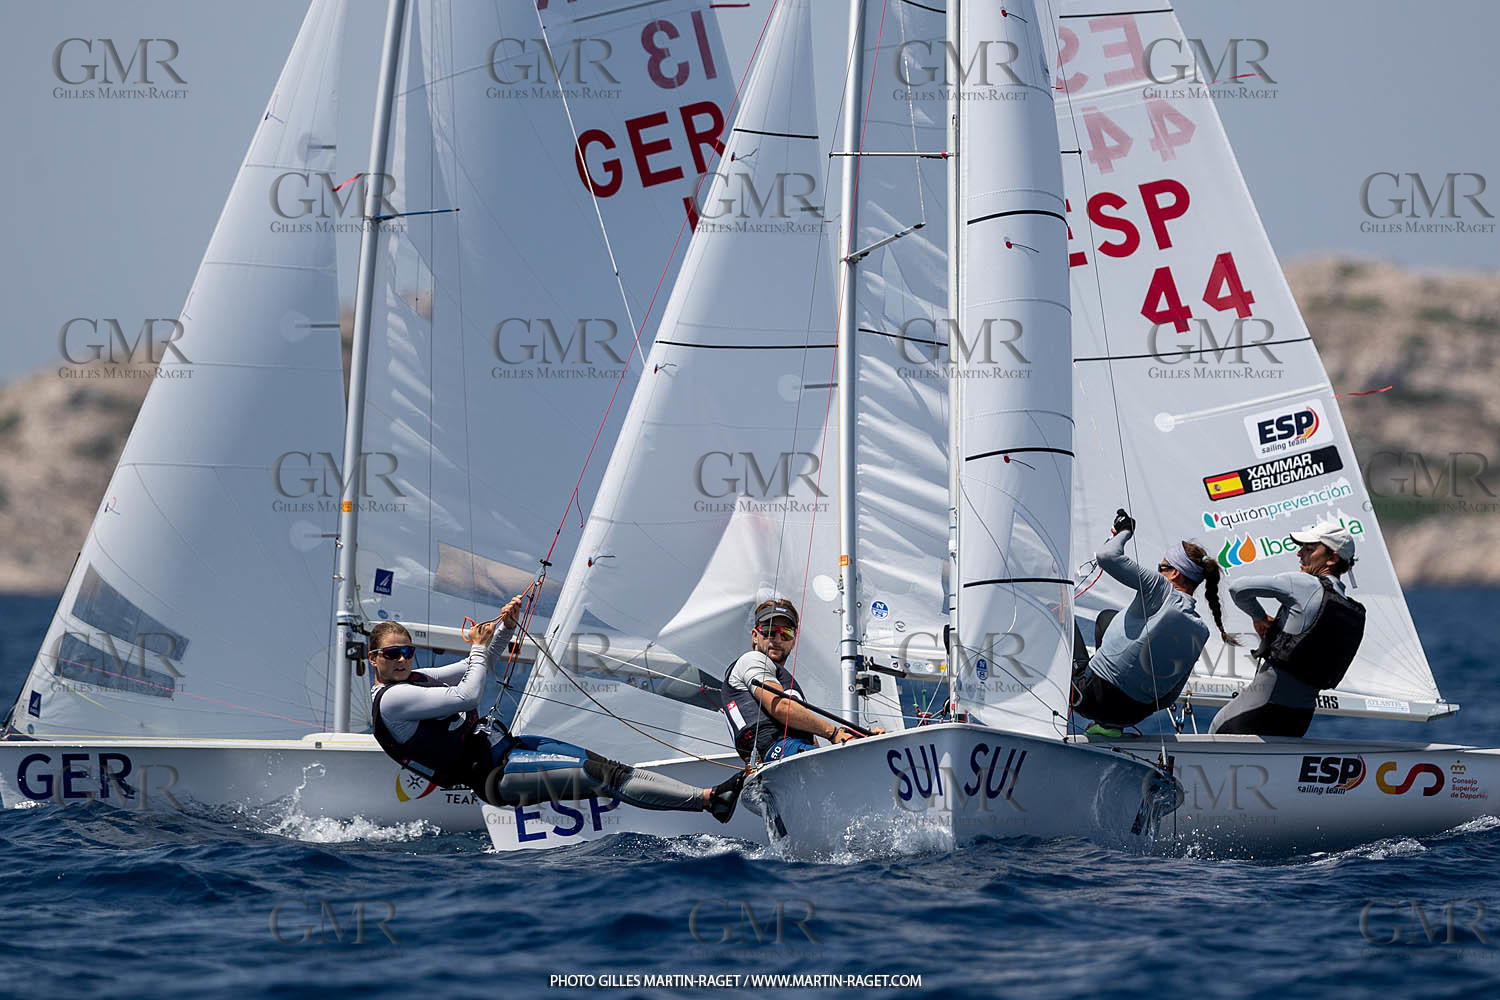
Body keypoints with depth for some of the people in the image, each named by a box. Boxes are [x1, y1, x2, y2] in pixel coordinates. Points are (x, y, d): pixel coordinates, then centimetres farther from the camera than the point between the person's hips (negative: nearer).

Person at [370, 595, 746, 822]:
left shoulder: (412, 679, 16)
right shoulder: (391, 699, -13)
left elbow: (475, 667, 24)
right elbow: (466, 696, -20)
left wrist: (504, 627, 8)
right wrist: (478, 648, -5)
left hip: (502, 745, 10)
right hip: (493, 774, -10)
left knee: (611, 767, -3)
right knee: (601, 775, -18)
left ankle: (709, 797, -9)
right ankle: (708, 800, -20)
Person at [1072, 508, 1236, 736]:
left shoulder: (1161, 590, -18)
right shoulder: (1201, 631, 1)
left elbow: (1107, 556, -24)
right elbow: (1171, 694, 9)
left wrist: (1124, 531, -3)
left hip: (1093, 698, -5)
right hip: (1135, 714, 5)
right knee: (1106, 617, 32)